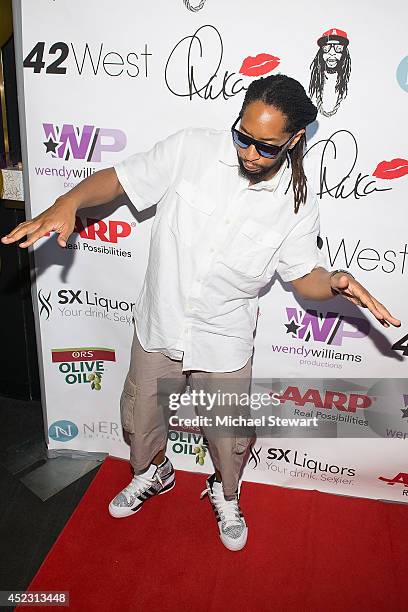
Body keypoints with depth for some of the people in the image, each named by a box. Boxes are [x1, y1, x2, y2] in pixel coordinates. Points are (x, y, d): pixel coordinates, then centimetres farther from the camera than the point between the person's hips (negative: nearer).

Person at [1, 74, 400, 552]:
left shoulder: (297, 204, -14)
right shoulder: (191, 149, -17)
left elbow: (303, 276, -3)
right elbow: (118, 178, -8)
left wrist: (336, 283, -25)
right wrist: (69, 202, -27)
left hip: (224, 344, -1)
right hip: (158, 327, 2)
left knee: (230, 436, 18)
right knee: (141, 418, 23)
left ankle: (225, 495, 54)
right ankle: (152, 474, 58)